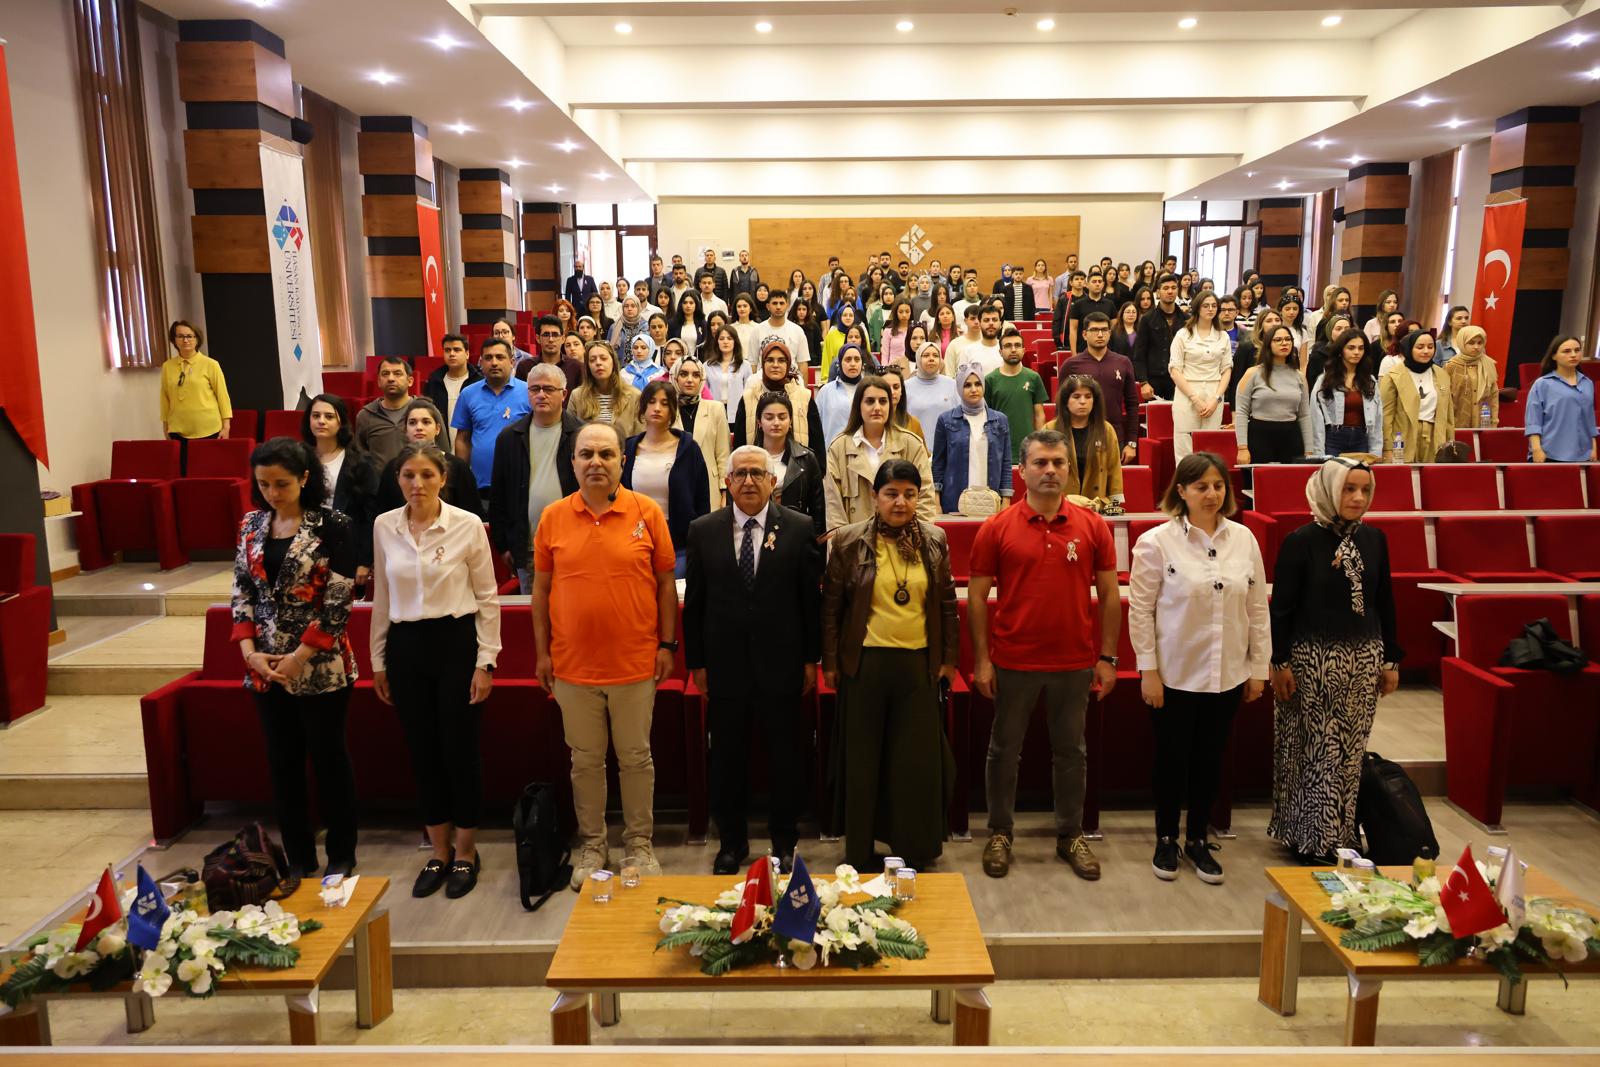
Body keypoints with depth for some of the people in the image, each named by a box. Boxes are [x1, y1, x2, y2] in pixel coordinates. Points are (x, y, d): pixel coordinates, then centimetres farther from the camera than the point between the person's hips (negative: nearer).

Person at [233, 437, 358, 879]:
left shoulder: (332, 526, -10)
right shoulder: (251, 525, 6)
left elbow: (339, 601, -13)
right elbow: (241, 591, 7)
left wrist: (299, 657, -15)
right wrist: (249, 650, -5)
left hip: (320, 667, -5)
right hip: (265, 668, 5)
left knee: (329, 759, 6)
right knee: (282, 763, 11)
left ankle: (341, 857, 20)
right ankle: (298, 858, 24)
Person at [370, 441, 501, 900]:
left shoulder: (468, 525, -8)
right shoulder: (384, 526, 3)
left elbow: (487, 597, -3)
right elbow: (382, 597, 11)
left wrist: (485, 661, -6)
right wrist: (378, 660, 11)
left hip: (456, 643, -3)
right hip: (406, 647, 3)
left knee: (460, 750, 3)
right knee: (422, 751, 10)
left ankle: (465, 853, 20)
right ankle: (439, 853, 25)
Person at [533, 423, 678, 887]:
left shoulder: (647, 513, -4)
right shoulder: (553, 517, 1)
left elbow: (665, 583, 1)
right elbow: (541, 588, 7)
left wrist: (667, 644, -1)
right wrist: (542, 651, 5)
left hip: (636, 663, -1)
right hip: (573, 665, 2)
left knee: (636, 758, 10)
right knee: (585, 760, 12)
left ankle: (639, 844, 26)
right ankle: (592, 846, 27)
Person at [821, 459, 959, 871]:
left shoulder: (934, 541, 5)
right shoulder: (850, 540, -3)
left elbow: (946, 603, 11)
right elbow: (831, 604, 1)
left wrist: (949, 658, 9)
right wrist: (830, 661, -1)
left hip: (918, 663, 2)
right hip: (865, 663, -2)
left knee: (918, 759, 7)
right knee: (862, 759, 8)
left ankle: (914, 851, 24)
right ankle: (859, 852, 22)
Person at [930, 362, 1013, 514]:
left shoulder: (1000, 420, 7)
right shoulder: (946, 420, 3)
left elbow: (1006, 464, 8)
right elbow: (937, 463, 5)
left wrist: (1006, 501, 1)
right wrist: (936, 502, -1)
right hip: (954, 502, -1)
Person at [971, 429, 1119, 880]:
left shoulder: (1092, 526, 0)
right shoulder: (997, 529, -5)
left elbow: (1109, 596, 4)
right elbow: (977, 598, -2)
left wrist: (1107, 658, 1)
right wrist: (981, 660, -6)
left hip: (1075, 664, 1)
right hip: (1013, 663, -1)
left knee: (1071, 751, 14)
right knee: (1005, 750, 11)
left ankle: (1070, 835, 30)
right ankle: (1000, 833, 27)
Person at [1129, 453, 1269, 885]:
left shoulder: (1244, 540, 2)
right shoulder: (1157, 542, -10)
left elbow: (1257, 609, 6)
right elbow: (1140, 609, -8)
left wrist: (1259, 667, 6)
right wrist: (1148, 670, -10)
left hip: (1228, 675, 3)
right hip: (1174, 674, -3)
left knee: (1211, 759, 14)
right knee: (1173, 758, 8)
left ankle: (1197, 839, 31)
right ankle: (1166, 839, 27)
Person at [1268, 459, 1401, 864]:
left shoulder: (1374, 539, 5)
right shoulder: (1301, 541, -9)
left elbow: (1385, 602, 12)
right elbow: (1282, 607, -8)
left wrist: (1391, 660, 12)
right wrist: (1280, 663, -11)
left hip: (1364, 658, 5)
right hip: (1313, 659, -5)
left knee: (1350, 752, 10)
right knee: (1316, 751, 1)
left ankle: (1341, 836, 23)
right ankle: (1312, 841, 13)